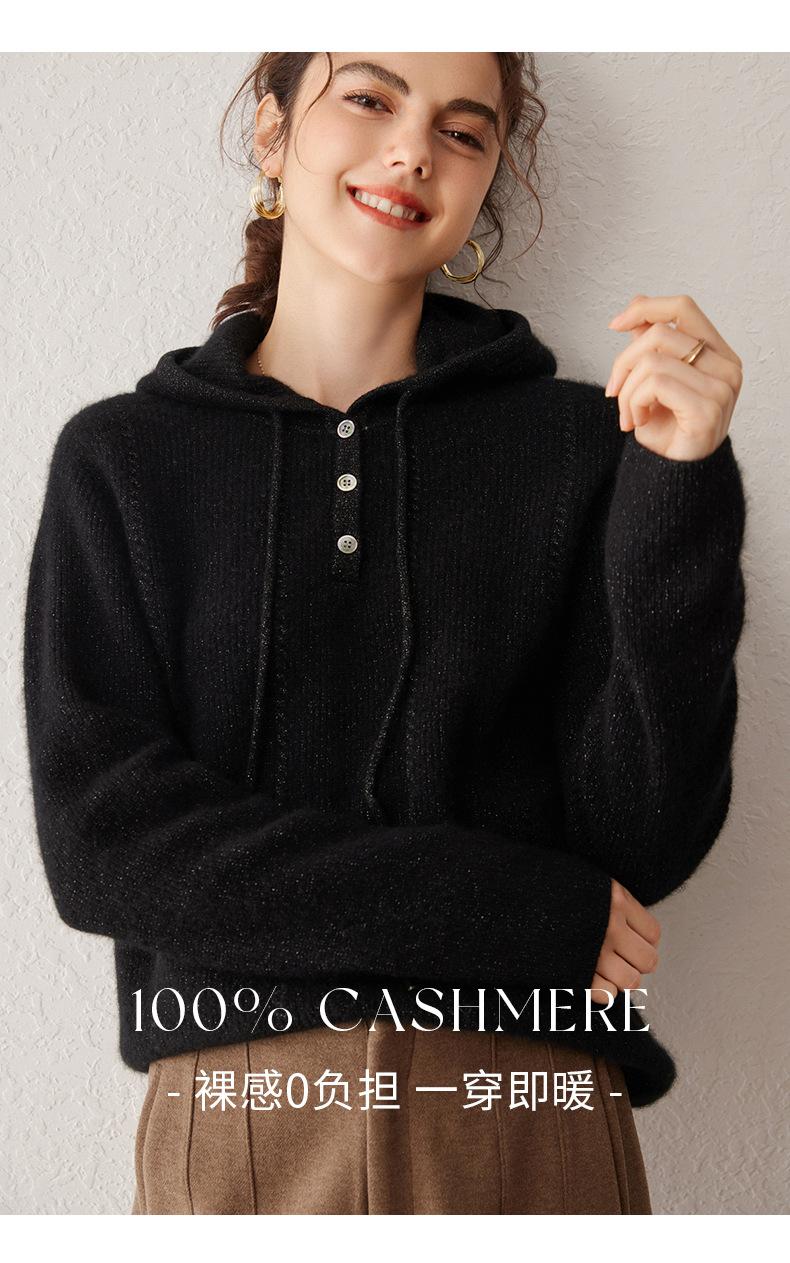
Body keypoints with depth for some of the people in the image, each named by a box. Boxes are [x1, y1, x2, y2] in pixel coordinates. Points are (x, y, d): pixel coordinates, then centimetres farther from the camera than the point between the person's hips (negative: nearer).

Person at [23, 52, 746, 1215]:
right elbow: (101, 837, -8)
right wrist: (526, 911, -12)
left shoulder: (578, 443, 0)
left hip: (530, 1119, 1)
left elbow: (647, 838, -4)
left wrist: (681, 492, -16)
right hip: (235, 1121, 0)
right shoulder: (121, 457, 2)